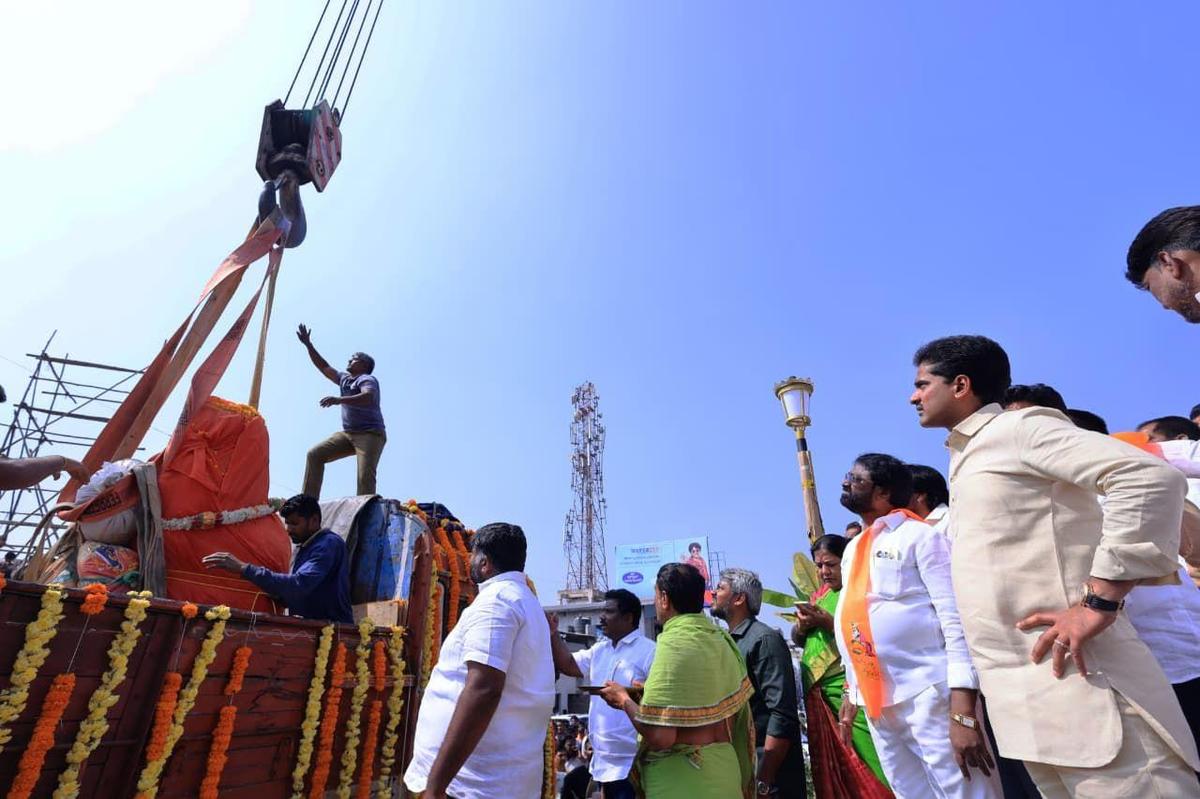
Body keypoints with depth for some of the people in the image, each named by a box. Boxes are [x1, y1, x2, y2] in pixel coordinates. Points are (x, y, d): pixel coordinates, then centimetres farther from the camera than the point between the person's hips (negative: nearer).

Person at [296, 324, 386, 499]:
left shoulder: (367, 379, -7)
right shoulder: (345, 379, 19)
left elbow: (368, 397, -29)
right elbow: (324, 367, 27)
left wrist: (338, 400, -40)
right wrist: (308, 345, 23)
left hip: (371, 434, -9)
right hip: (347, 433, 9)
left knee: (365, 477, -23)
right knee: (315, 454, 1)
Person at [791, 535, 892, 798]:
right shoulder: (819, 595, 15)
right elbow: (798, 640, 17)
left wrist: (829, 622, -19)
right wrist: (802, 625, -3)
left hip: (848, 687, -6)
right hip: (816, 690, 6)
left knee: (866, 759, -6)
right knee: (831, 765, 12)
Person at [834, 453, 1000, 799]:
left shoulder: (919, 535, -6)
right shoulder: (852, 550, 14)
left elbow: (957, 620, -13)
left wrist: (963, 714, -20)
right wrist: (852, 695, 17)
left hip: (928, 694, -7)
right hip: (876, 704, 7)